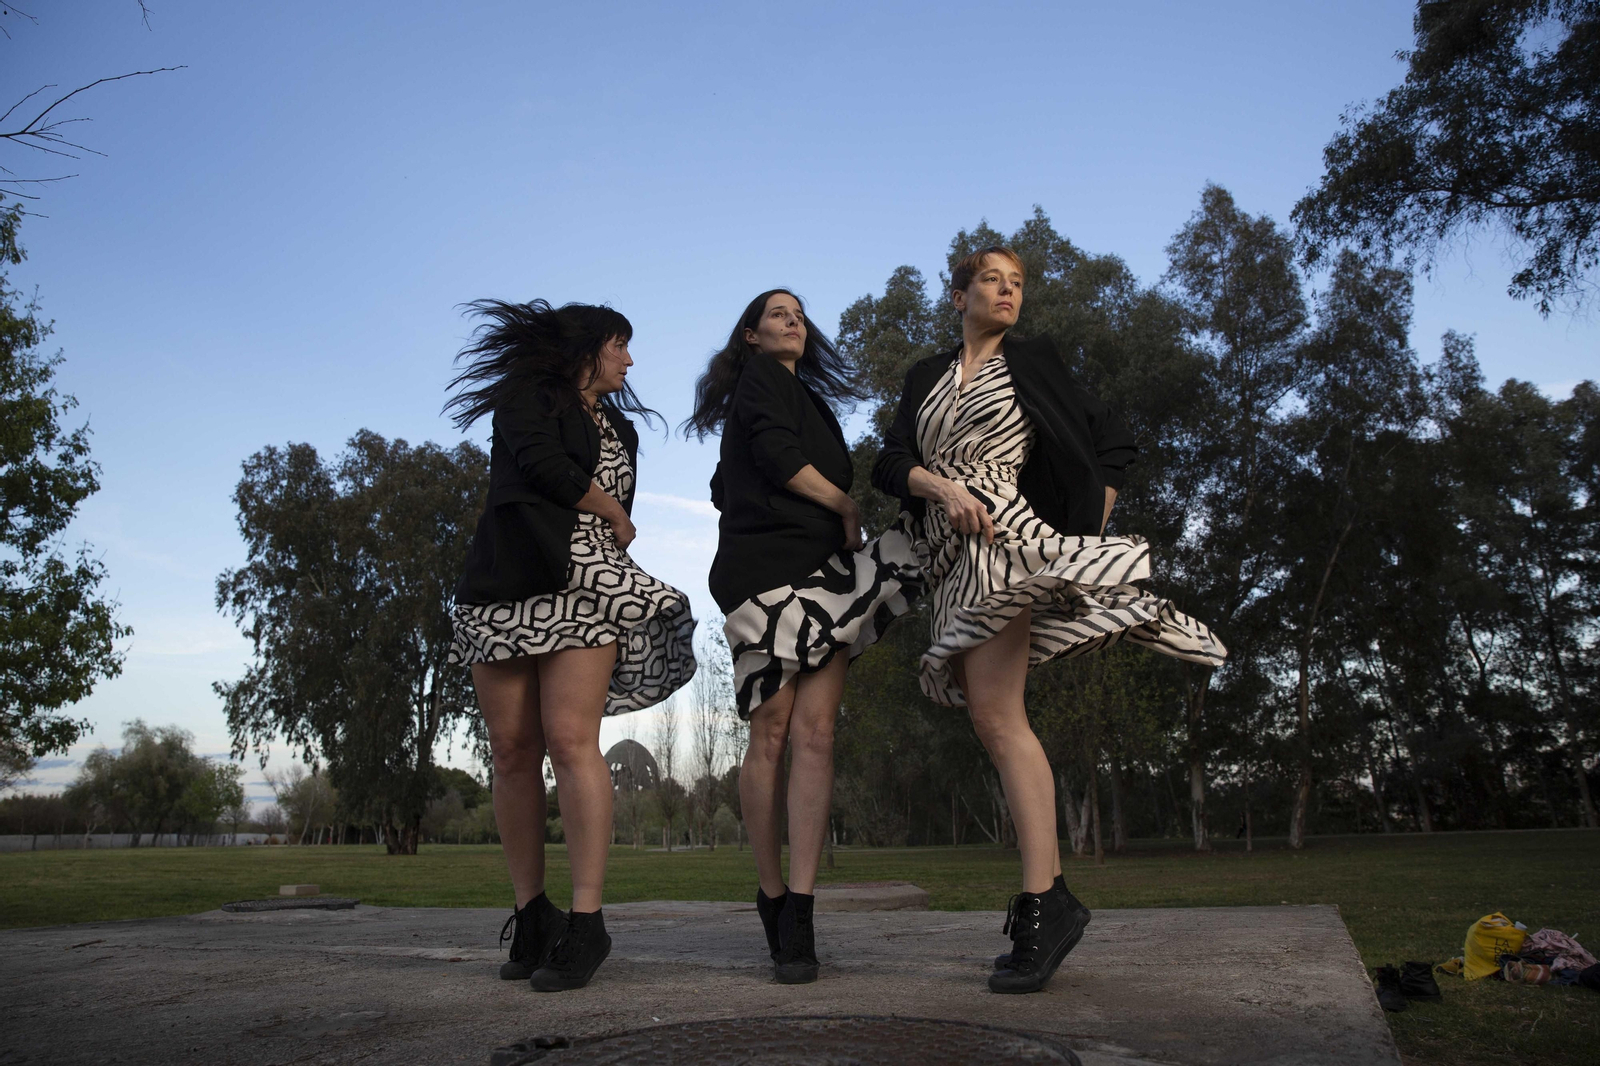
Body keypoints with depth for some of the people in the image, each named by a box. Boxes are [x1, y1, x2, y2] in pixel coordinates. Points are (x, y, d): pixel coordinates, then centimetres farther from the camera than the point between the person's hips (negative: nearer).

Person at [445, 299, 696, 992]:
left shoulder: (620, 428, 26)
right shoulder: (526, 396, 12)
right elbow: (543, 465, -7)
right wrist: (613, 514, 3)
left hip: (586, 586, 2)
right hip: (507, 588, -2)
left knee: (570, 741, -14)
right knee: (512, 749, -4)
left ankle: (585, 924, -15)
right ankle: (532, 916, 5)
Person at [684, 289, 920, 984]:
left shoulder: (801, 396, 33)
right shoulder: (760, 377, 10)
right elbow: (778, 456, -8)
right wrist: (846, 507, 4)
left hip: (820, 572, 7)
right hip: (768, 569, -7)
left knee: (814, 732, -8)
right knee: (772, 735, -9)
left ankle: (796, 914, -12)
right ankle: (774, 901, 0)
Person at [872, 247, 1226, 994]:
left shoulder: (1032, 361, 11)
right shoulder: (926, 376, 20)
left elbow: (1111, 445, 12)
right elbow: (891, 461, 8)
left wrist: (1087, 532, 2)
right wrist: (943, 486, -12)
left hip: (1003, 534, -5)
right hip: (949, 554, 5)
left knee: (995, 713, -19)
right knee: (995, 719, 2)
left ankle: (1040, 902, -18)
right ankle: (1053, 894, 8)